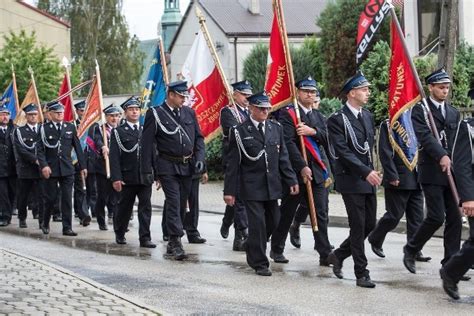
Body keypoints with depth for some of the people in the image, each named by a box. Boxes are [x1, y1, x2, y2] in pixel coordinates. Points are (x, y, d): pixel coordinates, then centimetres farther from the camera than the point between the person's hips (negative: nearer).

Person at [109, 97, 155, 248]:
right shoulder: (118, 132, 1)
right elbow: (114, 156, -5)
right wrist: (116, 178, -13)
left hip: (145, 177, 3)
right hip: (128, 177, -3)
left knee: (146, 207, -4)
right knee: (125, 207, 8)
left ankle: (145, 238, -3)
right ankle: (119, 234, 27)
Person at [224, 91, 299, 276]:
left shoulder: (276, 128, 8)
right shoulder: (240, 132, -5)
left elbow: (283, 157, 11)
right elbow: (233, 164, -5)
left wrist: (291, 181, 5)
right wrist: (229, 191, -8)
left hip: (272, 185, 5)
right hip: (251, 186, -5)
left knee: (273, 221, 12)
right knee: (257, 223, -7)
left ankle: (253, 250, 35)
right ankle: (259, 263, 4)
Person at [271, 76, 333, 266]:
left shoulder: (318, 117, 17)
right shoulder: (288, 114, -4)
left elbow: (328, 140, 5)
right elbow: (289, 143, -14)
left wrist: (313, 131, -14)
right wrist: (302, 167, -20)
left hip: (317, 172, 5)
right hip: (296, 172, -5)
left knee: (321, 213, -1)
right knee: (287, 213, 6)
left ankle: (325, 254, -3)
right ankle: (277, 250, 20)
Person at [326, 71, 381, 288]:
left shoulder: (367, 116, 12)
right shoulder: (337, 120, -12)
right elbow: (343, 152, -19)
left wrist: (370, 170, 13)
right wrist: (366, 171, -24)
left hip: (368, 180, 8)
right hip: (351, 180, -8)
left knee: (369, 225, 9)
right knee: (358, 227, -5)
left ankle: (338, 255, 26)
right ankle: (361, 274, 2)